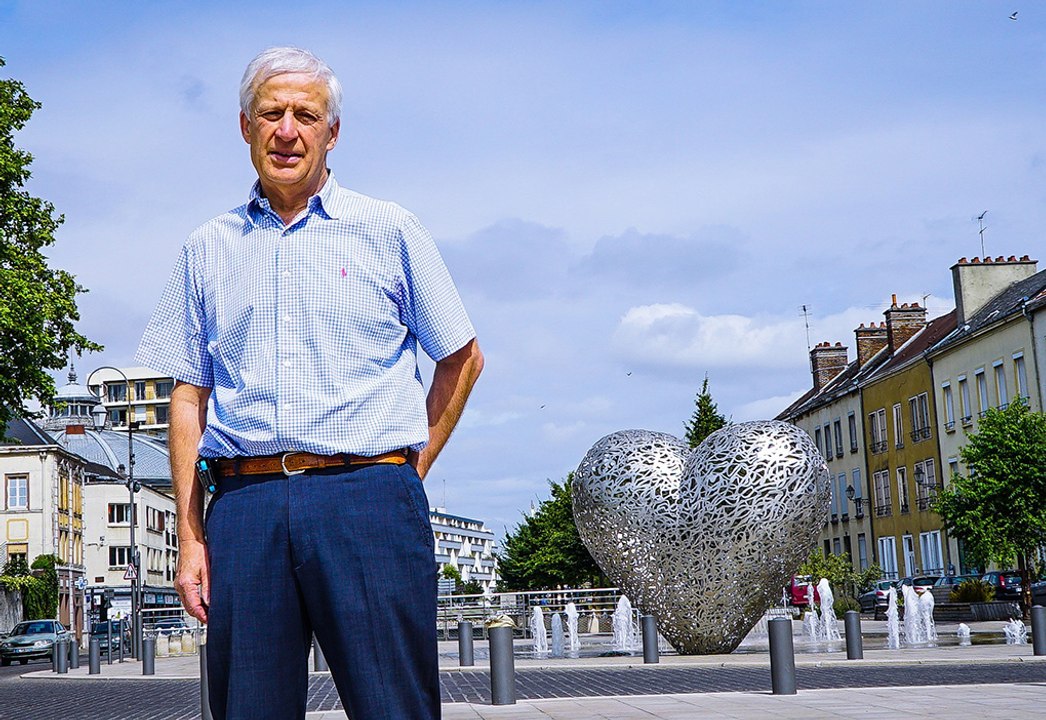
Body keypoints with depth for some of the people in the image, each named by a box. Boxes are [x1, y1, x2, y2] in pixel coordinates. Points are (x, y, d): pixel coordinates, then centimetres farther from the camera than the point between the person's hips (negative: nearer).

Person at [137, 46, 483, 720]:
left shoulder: (389, 230, 9)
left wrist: (407, 473, 9)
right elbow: (189, 397, 13)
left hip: (367, 502, -2)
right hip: (243, 507, 2)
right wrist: (191, 538, 6)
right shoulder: (208, 249, 16)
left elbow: (462, 358, 15)